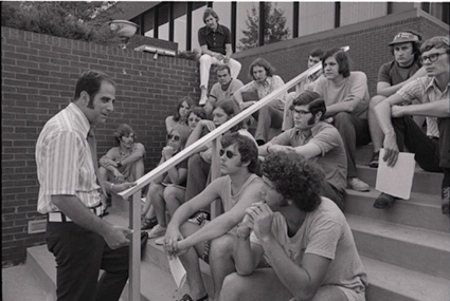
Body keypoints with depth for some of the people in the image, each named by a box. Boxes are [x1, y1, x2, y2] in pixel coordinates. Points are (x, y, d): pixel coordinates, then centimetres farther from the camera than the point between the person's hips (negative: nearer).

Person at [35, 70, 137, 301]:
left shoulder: (82, 129, 8)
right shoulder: (65, 132, -23)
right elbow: (62, 197, -29)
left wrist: (111, 187, 16)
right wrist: (106, 230, -24)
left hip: (85, 224, 10)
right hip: (72, 228, -10)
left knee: (123, 259, 22)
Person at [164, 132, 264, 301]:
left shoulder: (255, 187, -24)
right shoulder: (222, 183, -1)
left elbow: (228, 221, -38)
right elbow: (188, 206, -1)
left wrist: (186, 243, -37)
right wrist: (172, 227, -22)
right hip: (227, 248, 7)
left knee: (220, 243, -37)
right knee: (180, 228, -7)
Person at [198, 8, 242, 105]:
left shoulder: (225, 30, 1)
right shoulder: (202, 31, -3)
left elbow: (229, 49, -5)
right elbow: (204, 49, -12)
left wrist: (227, 56, -29)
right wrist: (215, 54, -33)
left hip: (222, 57, 2)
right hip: (209, 56, -2)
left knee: (237, 65, -25)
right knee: (204, 59, -39)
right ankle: (204, 92, -47)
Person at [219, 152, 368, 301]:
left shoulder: (326, 220, -32)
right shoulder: (272, 211, -16)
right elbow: (245, 269, -14)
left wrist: (266, 236, -40)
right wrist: (242, 235, -33)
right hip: (293, 279, 5)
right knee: (233, 285, -13)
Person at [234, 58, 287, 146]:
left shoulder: (276, 80, -9)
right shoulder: (256, 83, 5)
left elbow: (278, 102, -24)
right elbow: (237, 92, 5)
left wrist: (255, 103, -31)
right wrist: (241, 103, -18)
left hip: (282, 114, -5)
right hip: (267, 114, 5)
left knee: (265, 107, -36)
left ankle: (260, 140, -43)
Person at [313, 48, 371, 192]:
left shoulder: (358, 77, -10)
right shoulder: (321, 82, 0)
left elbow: (350, 106, -28)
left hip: (361, 128, -3)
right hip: (334, 130, 3)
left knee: (342, 116, -35)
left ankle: (350, 176, -31)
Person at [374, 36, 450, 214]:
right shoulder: (421, 85, -1)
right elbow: (381, 106, -15)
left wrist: (403, 109, -25)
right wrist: (389, 135, -33)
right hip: (431, 152, 4)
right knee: (394, 115, -16)